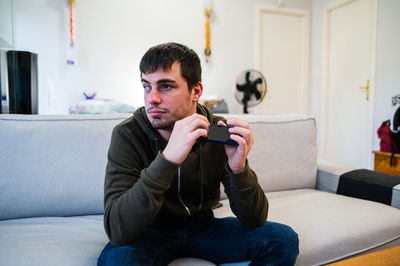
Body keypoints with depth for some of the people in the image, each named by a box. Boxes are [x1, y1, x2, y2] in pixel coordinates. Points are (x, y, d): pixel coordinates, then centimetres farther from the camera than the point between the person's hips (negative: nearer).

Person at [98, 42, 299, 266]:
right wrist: (167, 159, -42)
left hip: (203, 226, 2)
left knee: (284, 240, -15)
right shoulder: (127, 135, -20)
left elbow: (254, 220, -13)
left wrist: (239, 168, -33)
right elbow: (117, 231, -31)